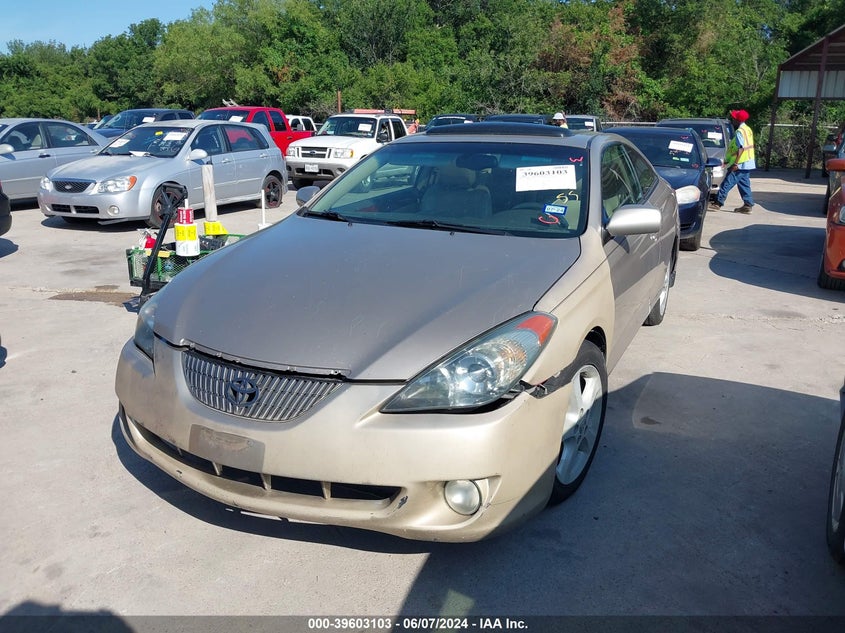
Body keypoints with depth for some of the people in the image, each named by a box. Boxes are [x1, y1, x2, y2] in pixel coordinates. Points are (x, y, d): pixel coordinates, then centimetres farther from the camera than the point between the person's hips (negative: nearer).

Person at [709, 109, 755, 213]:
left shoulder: (740, 131, -15)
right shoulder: (748, 129, 15)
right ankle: (748, 205, 11)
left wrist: (735, 163, -25)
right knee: (744, 185, 12)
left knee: (727, 184, -6)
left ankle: (718, 203, -5)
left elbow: (741, 148, -22)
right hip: (748, 164, 10)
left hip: (740, 164, -10)